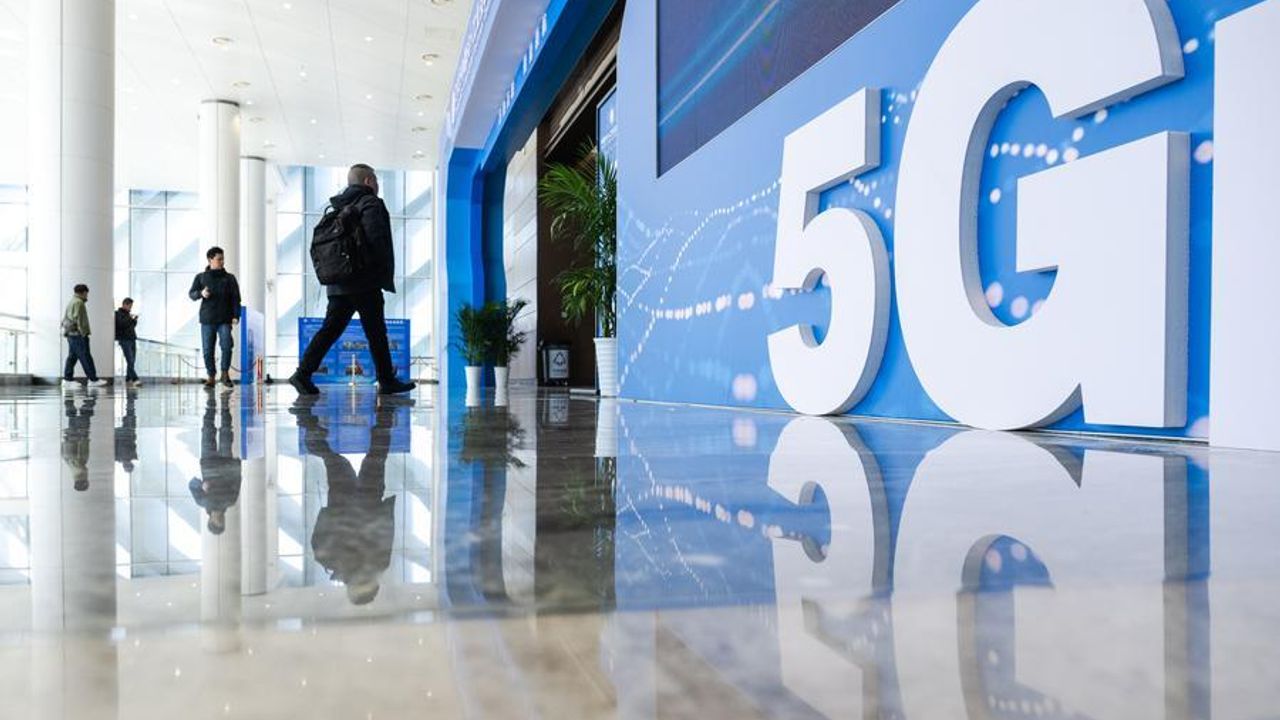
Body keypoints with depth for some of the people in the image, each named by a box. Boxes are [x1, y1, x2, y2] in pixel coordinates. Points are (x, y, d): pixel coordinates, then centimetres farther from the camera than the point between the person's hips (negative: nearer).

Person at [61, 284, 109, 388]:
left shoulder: (71, 302, 19)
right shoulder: (79, 303, -13)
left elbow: (64, 319, 22)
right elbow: (79, 320, -19)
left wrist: (65, 330, 21)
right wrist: (84, 333, -17)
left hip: (70, 334, 10)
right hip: (78, 335, -10)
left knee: (72, 357, 11)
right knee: (86, 358, -7)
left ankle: (67, 379, 10)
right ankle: (93, 379, -5)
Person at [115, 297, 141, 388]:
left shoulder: (128, 314, 21)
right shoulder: (118, 314, -3)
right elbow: (121, 324, -17)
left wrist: (134, 320, 9)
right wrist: (130, 319, -15)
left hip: (132, 339, 8)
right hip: (124, 340, -8)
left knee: (132, 361, 7)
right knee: (130, 361, -16)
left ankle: (128, 380, 14)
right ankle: (135, 380, -25)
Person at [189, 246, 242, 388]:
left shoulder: (229, 278, 7)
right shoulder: (200, 277, 9)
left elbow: (236, 298, 4)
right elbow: (191, 294, 7)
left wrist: (236, 315, -7)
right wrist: (201, 293, -16)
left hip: (224, 319, -1)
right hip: (207, 319, 1)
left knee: (227, 346, -14)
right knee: (208, 350, 2)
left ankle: (225, 374, 3)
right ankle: (211, 377, 12)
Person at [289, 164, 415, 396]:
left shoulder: (339, 207, 18)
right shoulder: (370, 203, -7)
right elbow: (375, 238, -20)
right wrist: (386, 270, -10)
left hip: (339, 283, 7)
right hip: (365, 282, -7)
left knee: (330, 328, 7)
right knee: (376, 333, 0)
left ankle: (303, 373, 0)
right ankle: (387, 381, 8)